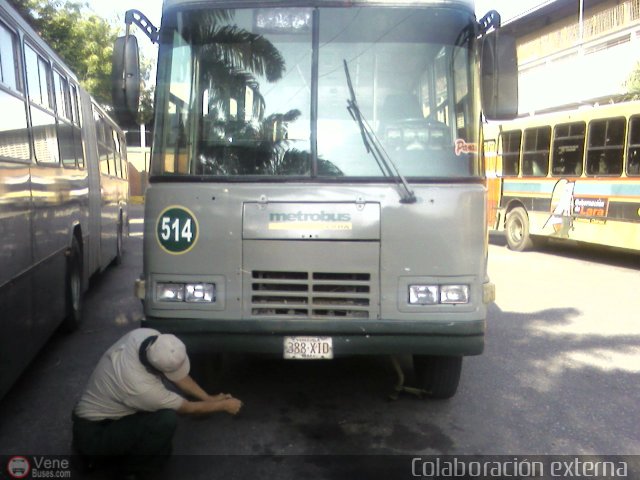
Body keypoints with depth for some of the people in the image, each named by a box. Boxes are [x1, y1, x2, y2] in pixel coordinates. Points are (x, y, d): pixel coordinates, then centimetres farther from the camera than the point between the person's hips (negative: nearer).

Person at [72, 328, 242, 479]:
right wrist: (223, 405, -1)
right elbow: (189, 408, -16)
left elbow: (179, 375, 0)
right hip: (93, 434, -8)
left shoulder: (146, 335, -20)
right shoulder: (142, 387, -36)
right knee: (167, 419, -26)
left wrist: (208, 398, 3)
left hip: (101, 408, 8)